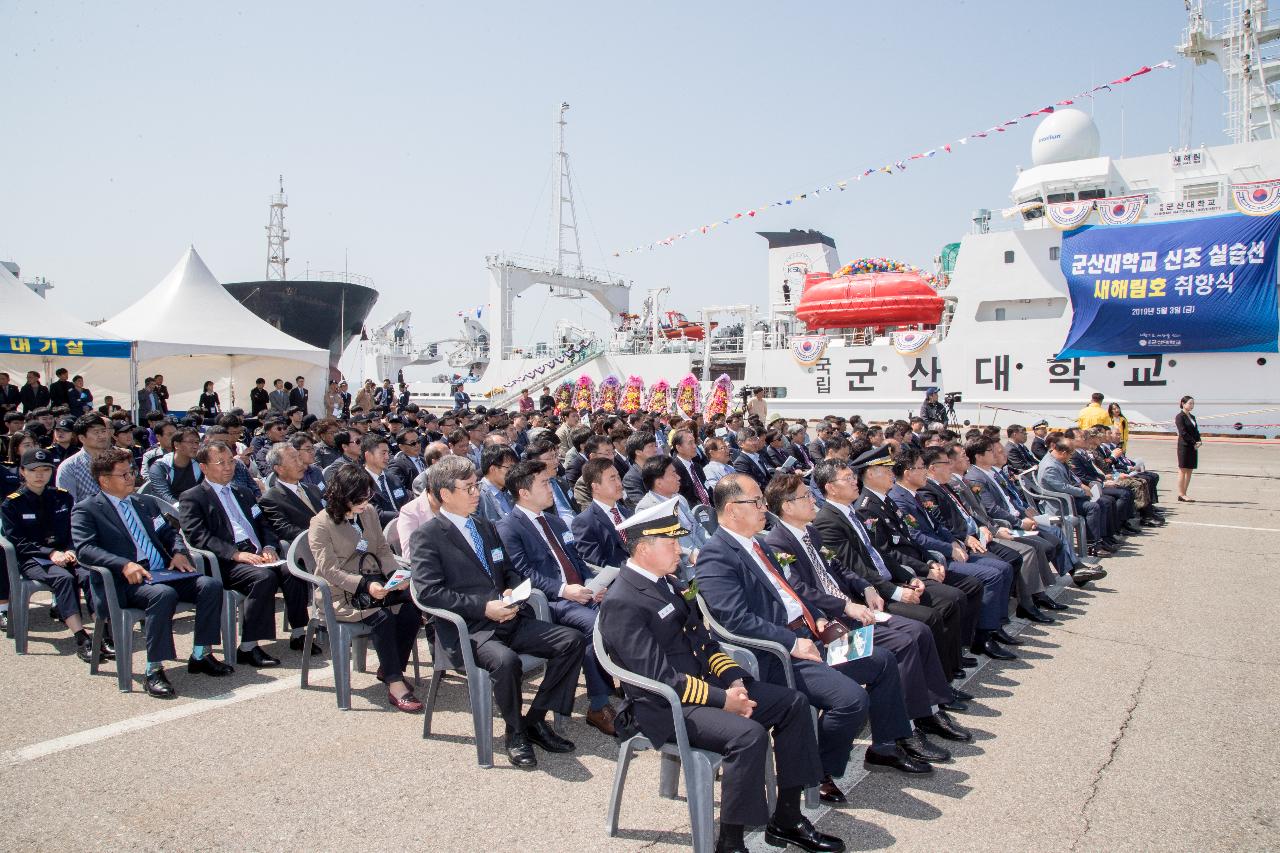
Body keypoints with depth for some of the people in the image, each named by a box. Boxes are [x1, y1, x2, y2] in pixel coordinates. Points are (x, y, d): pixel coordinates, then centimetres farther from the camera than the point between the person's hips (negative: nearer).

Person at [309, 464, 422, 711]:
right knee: (381, 616, -32)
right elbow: (330, 570, -14)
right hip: (340, 593, -5)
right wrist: (365, 585, -27)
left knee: (412, 609, -21)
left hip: (374, 583, 6)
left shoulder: (369, 512, 11)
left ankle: (388, 670, -3)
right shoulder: (321, 524, -7)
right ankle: (395, 685, -26)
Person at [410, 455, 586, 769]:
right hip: (465, 629, -7)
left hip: (507, 618, 7)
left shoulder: (486, 527, 20)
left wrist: (512, 591, 1)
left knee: (573, 640, -10)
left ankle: (535, 719, 2)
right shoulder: (426, 537, -3)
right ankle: (515, 732, -7)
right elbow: (428, 592, -13)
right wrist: (483, 607, -19)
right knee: (506, 660, -37)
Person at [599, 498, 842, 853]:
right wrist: (721, 700, -20)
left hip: (704, 682, 10)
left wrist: (734, 678, -3)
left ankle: (786, 820, 11)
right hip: (666, 707, -10)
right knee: (748, 734, -31)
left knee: (793, 702, 3)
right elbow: (660, 677, -24)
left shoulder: (668, 583, 10)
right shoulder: (622, 603, -19)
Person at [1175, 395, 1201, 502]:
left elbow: (1196, 431, 16)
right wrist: (1194, 443, -14)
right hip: (1184, 446, -8)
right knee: (1183, 470, -4)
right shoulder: (1179, 417, -7)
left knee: (1189, 471, 7)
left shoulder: (1192, 417, 17)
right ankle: (1181, 494, 0)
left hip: (1193, 447, 8)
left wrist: (1199, 442, -2)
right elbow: (1183, 433, -13)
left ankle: (1184, 494, 11)